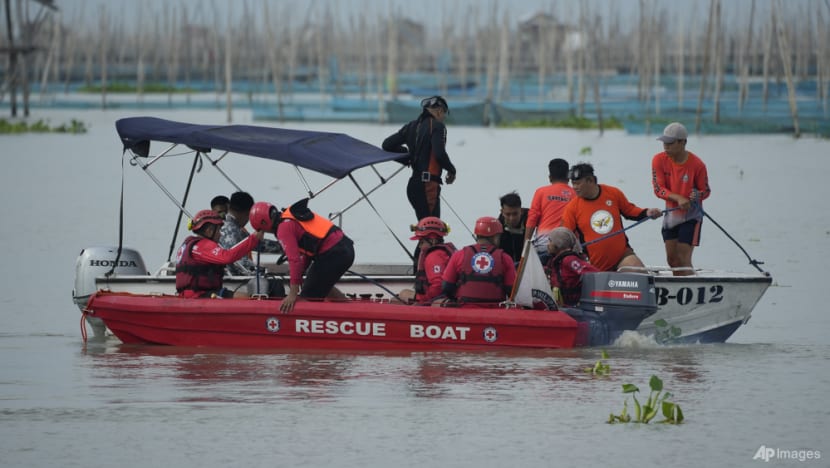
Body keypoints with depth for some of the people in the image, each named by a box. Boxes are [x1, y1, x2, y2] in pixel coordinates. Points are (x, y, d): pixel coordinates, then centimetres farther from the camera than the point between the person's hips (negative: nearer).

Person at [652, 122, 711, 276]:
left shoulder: (697, 164, -18)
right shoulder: (659, 160, -9)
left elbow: (706, 191, -6)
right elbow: (658, 189, -13)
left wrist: (697, 195, -30)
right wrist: (678, 198, -29)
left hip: (691, 215, -5)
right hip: (671, 213, 5)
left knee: (683, 259, -12)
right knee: (672, 259, 10)